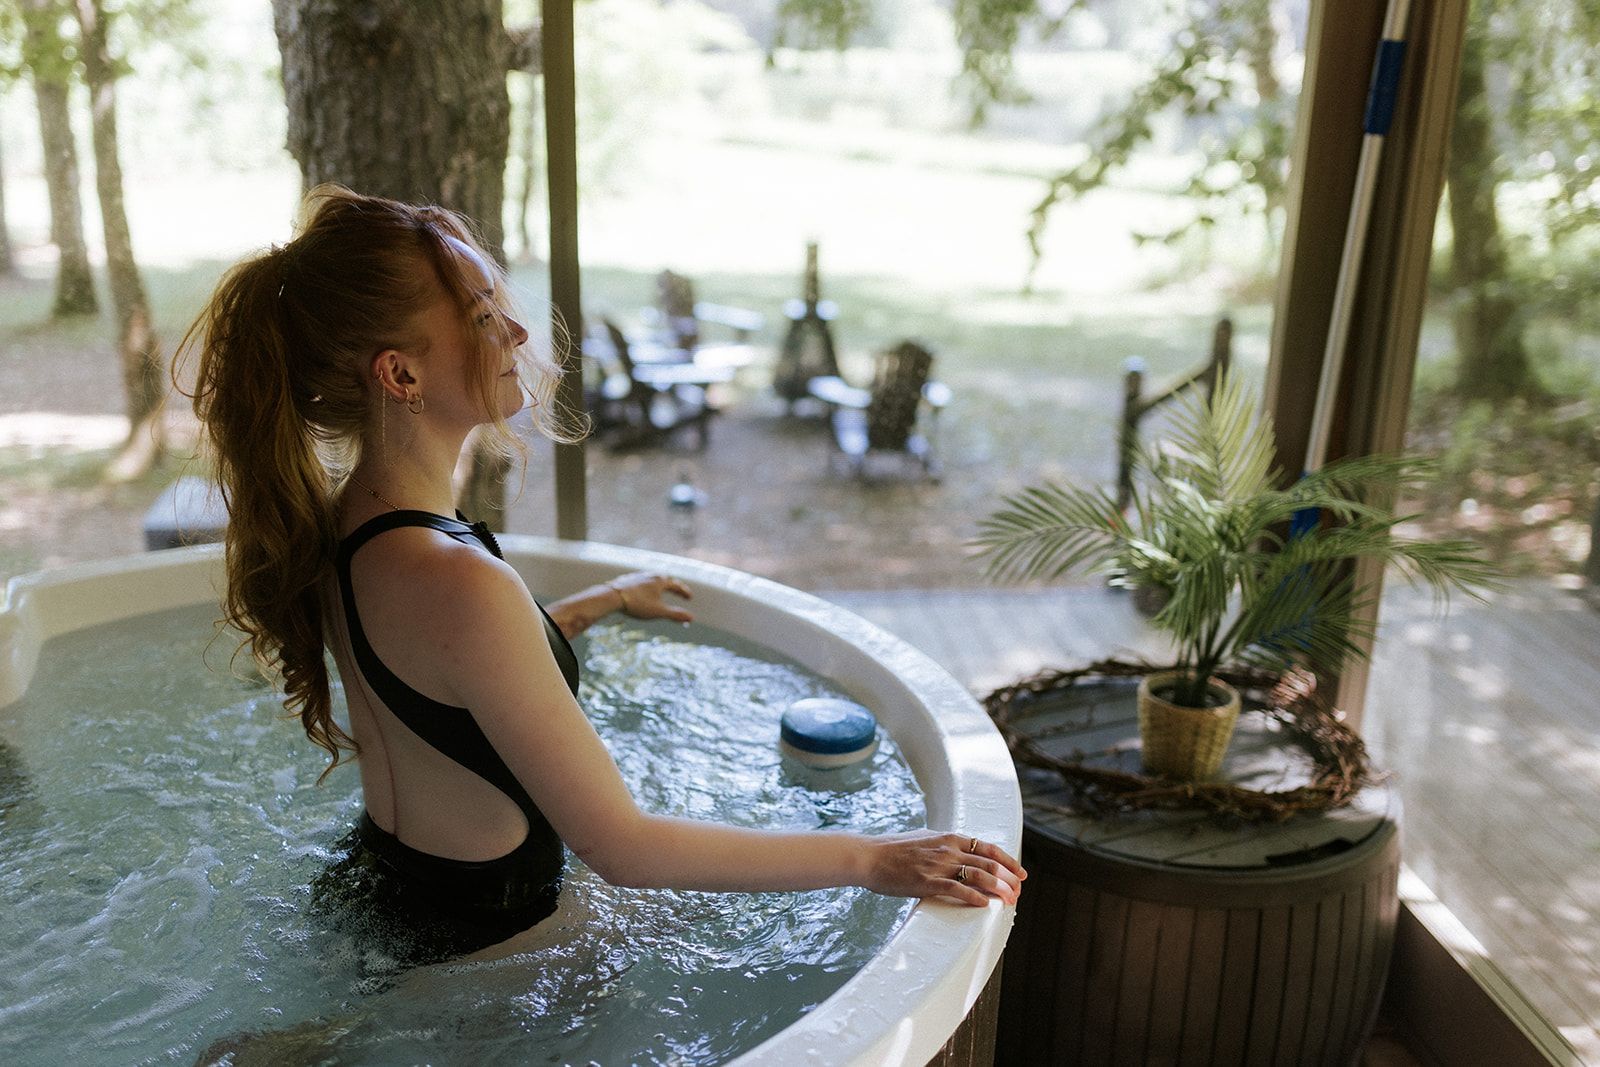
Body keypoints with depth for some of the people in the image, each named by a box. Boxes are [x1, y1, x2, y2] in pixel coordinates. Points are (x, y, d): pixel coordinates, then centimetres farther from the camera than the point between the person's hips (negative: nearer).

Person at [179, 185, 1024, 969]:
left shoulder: (337, 523, -6)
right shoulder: (455, 582, -35)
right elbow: (621, 848, -30)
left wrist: (604, 602, 24)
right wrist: (866, 859, -24)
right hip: (464, 939, -8)